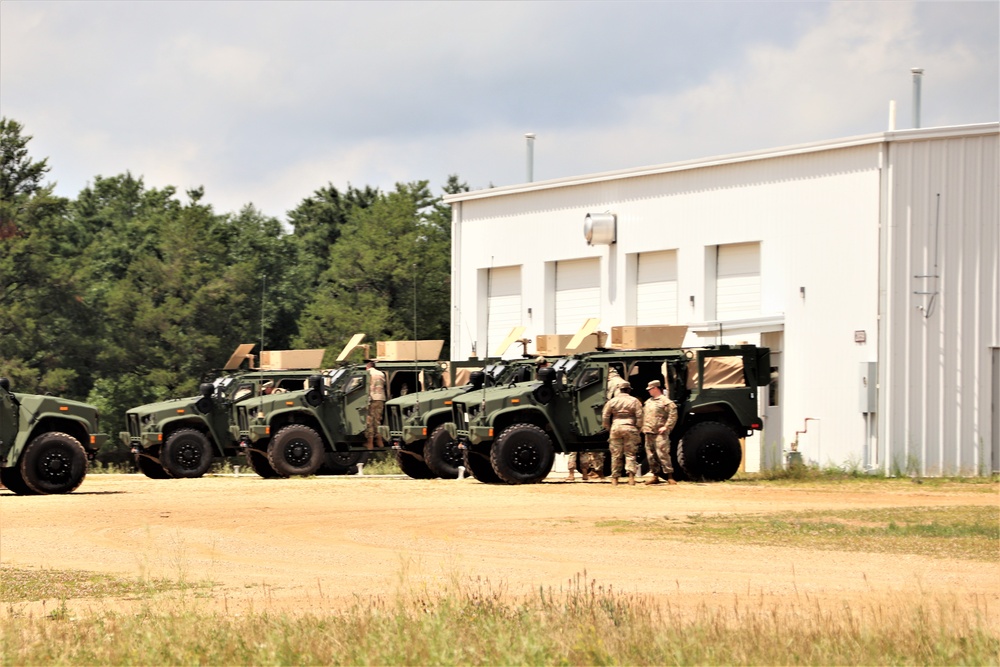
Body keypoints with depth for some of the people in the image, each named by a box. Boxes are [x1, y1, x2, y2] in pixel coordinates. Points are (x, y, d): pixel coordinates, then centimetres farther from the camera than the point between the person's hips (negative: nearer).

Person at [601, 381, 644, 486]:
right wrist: (638, 429, 7)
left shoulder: (612, 401, 7)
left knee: (616, 455, 6)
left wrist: (608, 428, 16)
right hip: (630, 428, -1)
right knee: (630, 454, 0)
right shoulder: (634, 401, 2)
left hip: (616, 427, 1)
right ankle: (631, 475, -15)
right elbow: (639, 417, -2)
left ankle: (615, 478, 7)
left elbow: (605, 417, 6)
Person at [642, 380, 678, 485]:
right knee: (651, 456, 8)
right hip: (648, 433, 8)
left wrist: (666, 427, -16)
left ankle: (669, 476, -11)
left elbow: (673, 414, -13)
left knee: (662, 454, -13)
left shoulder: (665, 401, -7)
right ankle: (655, 476, 15)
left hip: (660, 433, -8)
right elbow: (643, 415, 29)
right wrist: (643, 427, 17)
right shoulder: (648, 401, 19)